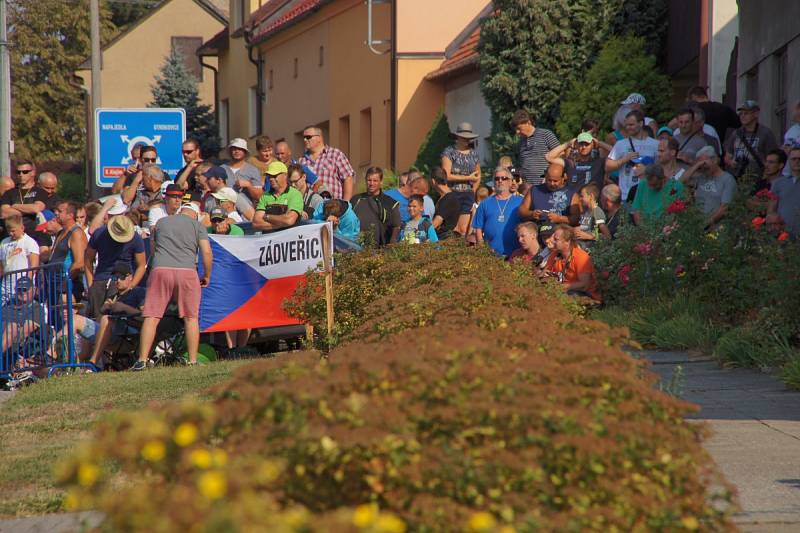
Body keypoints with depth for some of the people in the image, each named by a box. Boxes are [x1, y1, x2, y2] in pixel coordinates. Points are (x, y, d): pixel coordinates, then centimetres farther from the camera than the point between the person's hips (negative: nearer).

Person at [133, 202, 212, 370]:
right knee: (191, 317, 6)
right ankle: (193, 360, 3)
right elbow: (207, 252, 0)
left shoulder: (161, 222, 20)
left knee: (151, 317, -1)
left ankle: (142, 360, -8)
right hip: (187, 271, -1)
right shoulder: (197, 226, 11)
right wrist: (207, 276, 12)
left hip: (160, 270, 1)